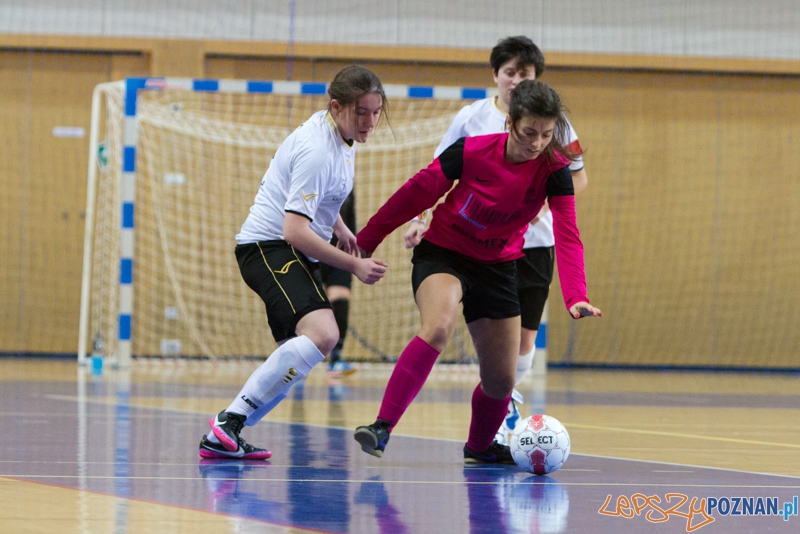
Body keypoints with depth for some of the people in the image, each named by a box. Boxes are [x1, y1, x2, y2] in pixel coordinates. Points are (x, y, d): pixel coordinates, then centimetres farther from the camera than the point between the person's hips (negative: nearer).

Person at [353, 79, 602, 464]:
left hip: (497, 267, 3)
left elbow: (567, 236, -25)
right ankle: (381, 427, -34)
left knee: (501, 379, 4)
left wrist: (576, 297, -40)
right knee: (438, 327, -34)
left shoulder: (554, 169, -17)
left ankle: (479, 447, 36)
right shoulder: (471, 153, -22)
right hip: (442, 254, -3)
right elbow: (417, 194, -10)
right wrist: (366, 241, -1)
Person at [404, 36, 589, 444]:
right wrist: (418, 219, -6)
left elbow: (577, 176, 7)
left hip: (534, 241, 1)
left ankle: (508, 395, 33)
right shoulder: (471, 118, -2)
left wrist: (545, 203, -10)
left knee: (525, 335, 6)